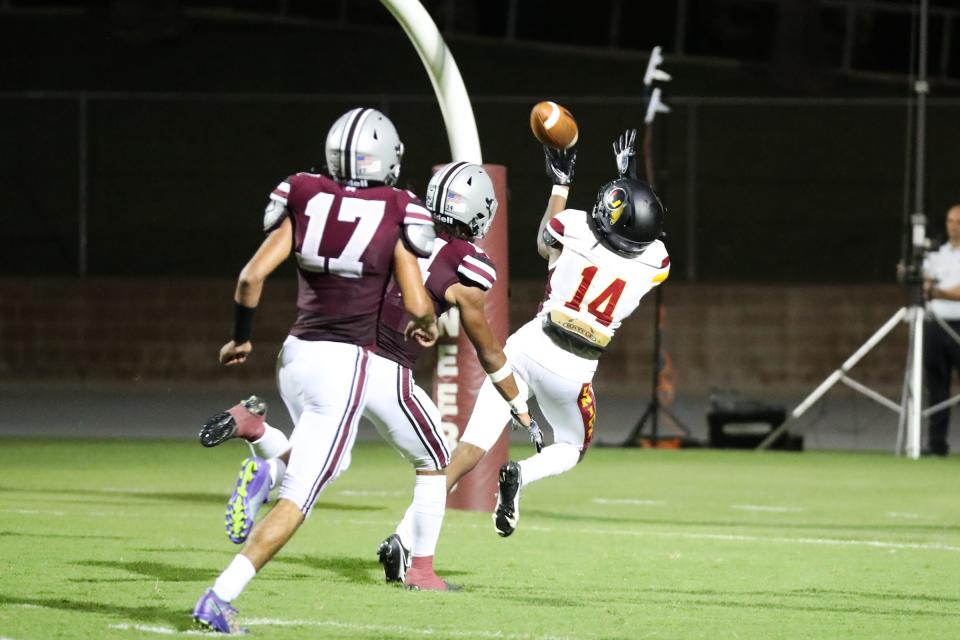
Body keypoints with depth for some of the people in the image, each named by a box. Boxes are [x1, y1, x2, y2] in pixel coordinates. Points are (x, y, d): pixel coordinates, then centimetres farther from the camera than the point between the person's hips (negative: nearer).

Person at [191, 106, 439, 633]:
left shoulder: (304, 201, 2)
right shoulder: (395, 215, -6)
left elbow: (252, 276, -5)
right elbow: (418, 307, -8)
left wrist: (241, 338, 10)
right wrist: (427, 327, 15)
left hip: (296, 353, 5)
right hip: (343, 365, -5)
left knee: (326, 463, 31)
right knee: (298, 497, -3)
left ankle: (263, 442, 3)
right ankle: (218, 599, -13)